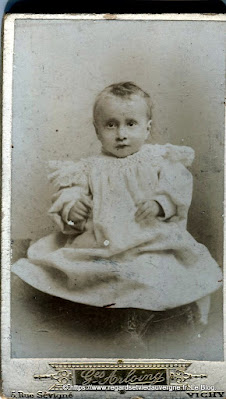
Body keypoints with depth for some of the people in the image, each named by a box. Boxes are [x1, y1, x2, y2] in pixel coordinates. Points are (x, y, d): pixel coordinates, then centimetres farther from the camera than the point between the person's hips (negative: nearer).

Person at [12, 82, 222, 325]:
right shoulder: (92, 167, 12)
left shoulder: (160, 159, 8)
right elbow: (71, 190, 10)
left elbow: (178, 186, 1)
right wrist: (71, 207, -12)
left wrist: (159, 203, -16)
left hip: (153, 241, -1)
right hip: (101, 242, 2)